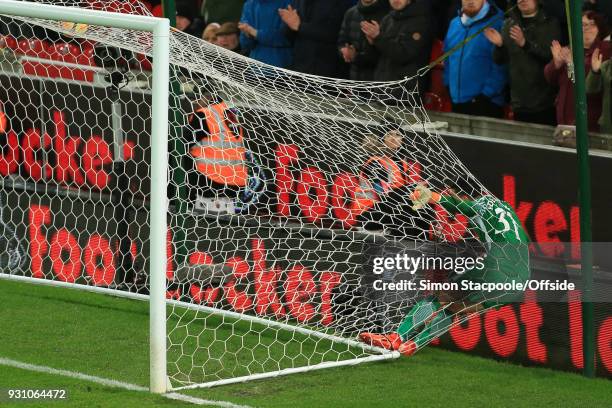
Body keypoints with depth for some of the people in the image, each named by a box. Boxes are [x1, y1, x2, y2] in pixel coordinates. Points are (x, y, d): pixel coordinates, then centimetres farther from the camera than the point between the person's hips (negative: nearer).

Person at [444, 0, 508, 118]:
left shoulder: (497, 23, -10)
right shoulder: (455, 24, 12)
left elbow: (501, 67, -14)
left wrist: (486, 95, -17)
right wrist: (448, 85, 12)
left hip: (485, 104, -6)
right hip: (456, 103, 7)